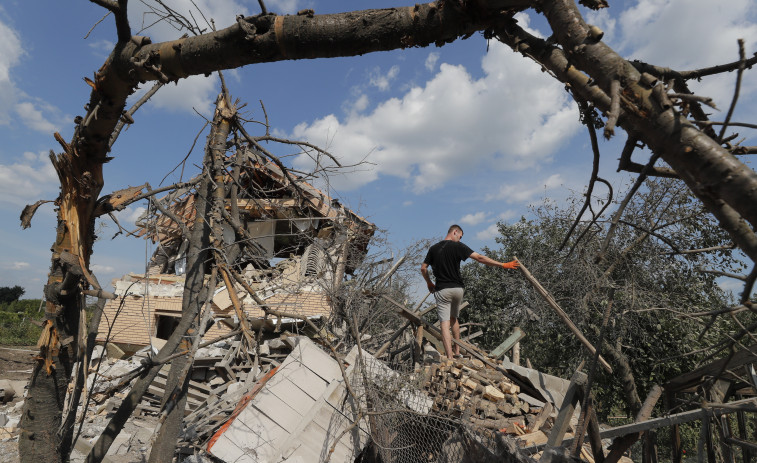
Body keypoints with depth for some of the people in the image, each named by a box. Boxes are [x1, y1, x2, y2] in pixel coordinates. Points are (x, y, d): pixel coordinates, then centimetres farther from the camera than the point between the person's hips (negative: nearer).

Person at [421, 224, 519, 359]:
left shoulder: (434, 248, 5)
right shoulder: (458, 246, -3)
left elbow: (423, 268, 8)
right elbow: (479, 258, -9)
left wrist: (429, 283, 24)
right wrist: (502, 265, -6)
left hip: (442, 290, -1)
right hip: (457, 289, 1)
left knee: (445, 324, -5)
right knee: (453, 318, 23)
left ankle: (449, 357, -14)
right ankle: (457, 351, 26)